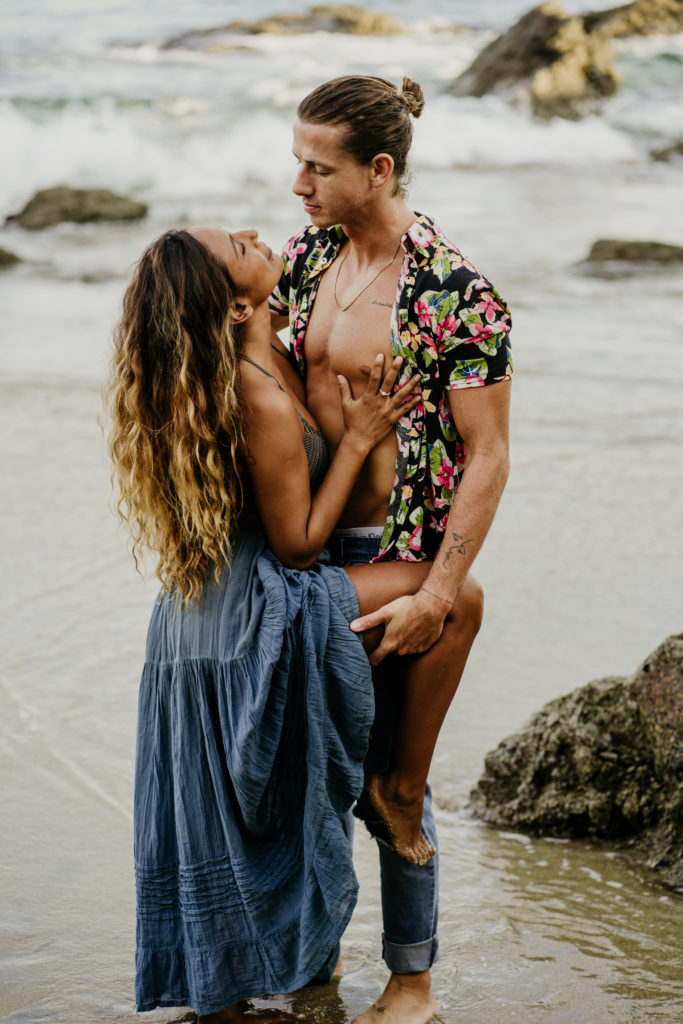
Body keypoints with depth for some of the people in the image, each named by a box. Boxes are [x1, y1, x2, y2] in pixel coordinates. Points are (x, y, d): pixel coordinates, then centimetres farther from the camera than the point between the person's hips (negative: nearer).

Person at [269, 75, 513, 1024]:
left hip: (395, 557, -6)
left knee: (387, 774, 3)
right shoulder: (307, 255, 2)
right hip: (304, 544, 6)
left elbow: (488, 459, -18)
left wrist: (438, 596, -22)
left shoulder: (459, 296, -18)